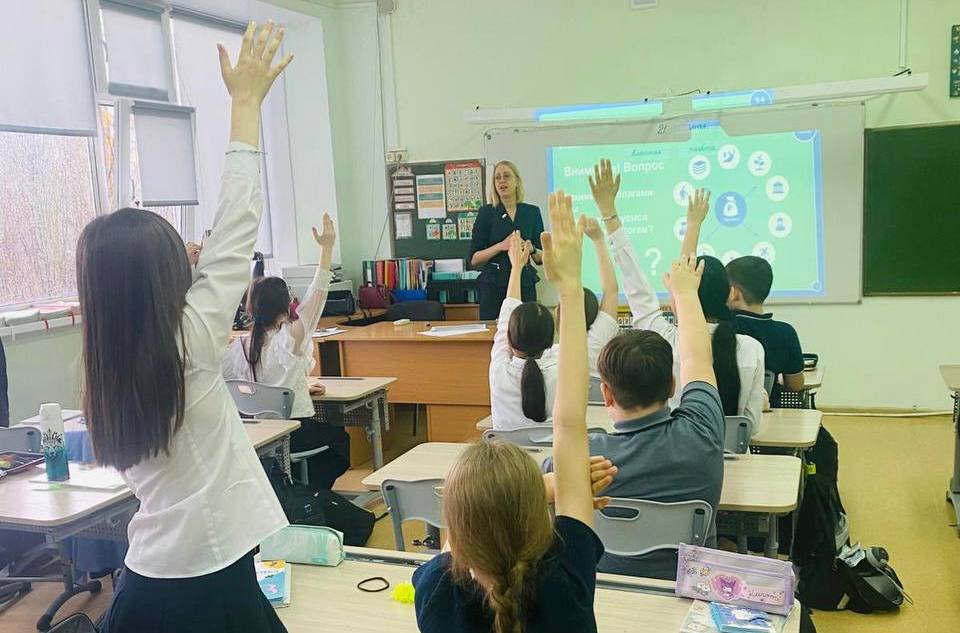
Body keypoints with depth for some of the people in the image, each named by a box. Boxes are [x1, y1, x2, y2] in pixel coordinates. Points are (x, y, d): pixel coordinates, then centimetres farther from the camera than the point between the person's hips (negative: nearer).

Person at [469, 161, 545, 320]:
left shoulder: (532, 212, 9)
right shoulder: (486, 212, 3)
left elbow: (541, 258, 12)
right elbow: (474, 259, -1)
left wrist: (531, 249, -9)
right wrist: (501, 246, -14)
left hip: (525, 284, 2)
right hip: (493, 286, -2)